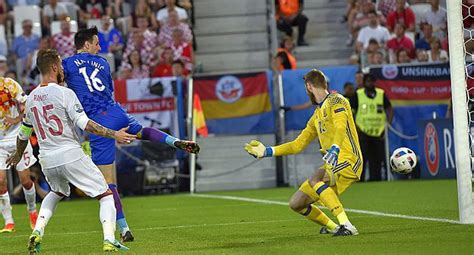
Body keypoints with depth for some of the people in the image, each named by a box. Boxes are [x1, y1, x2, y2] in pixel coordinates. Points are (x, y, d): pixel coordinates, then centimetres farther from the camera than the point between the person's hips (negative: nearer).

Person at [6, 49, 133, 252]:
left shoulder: (31, 98, 10)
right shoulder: (64, 93, -9)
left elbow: (24, 133, 22)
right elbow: (84, 123, -18)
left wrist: (18, 155, 40)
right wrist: (114, 134, -16)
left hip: (47, 161, 6)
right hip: (71, 155, -6)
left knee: (56, 193, 34)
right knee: (106, 195, 2)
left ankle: (37, 232, 15)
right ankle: (109, 241, -15)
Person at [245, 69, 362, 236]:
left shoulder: (335, 100, -3)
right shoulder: (317, 115, 23)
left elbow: (341, 127, -23)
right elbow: (298, 145, 27)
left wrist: (334, 149, -41)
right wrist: (267, 151, 24)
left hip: (348, 161, -9)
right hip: (332, 165, 9)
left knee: (314, 180, -34)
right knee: (296, 204, 4)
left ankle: (347, 226, -35)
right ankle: (333, 227, 22)